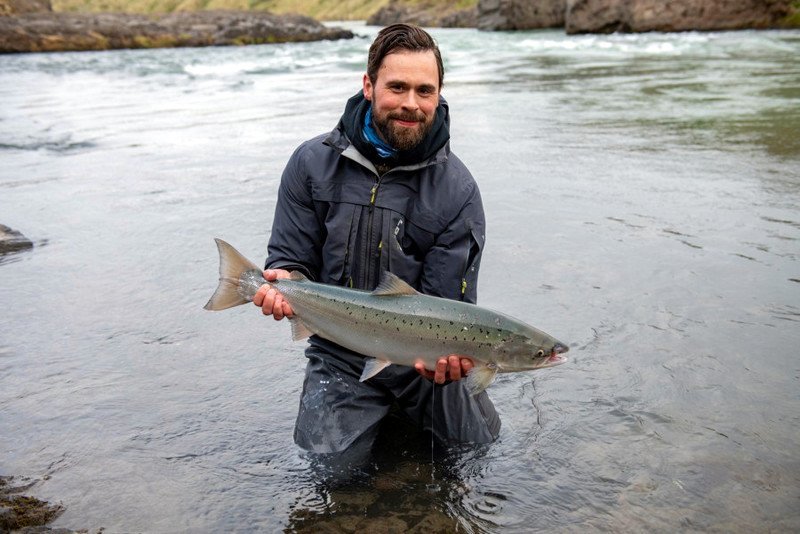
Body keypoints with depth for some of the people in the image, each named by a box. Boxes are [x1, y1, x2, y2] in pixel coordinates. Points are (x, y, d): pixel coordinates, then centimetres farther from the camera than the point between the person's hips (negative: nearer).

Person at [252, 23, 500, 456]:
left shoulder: (456, 190, -11)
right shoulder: (313, 162, -6)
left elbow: (445, 301, -12)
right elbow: (291, 258, -1)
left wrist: (445, 351, -33)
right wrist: (283, 282, -25)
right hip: (341, 357, 1)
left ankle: (404, 411, 30)